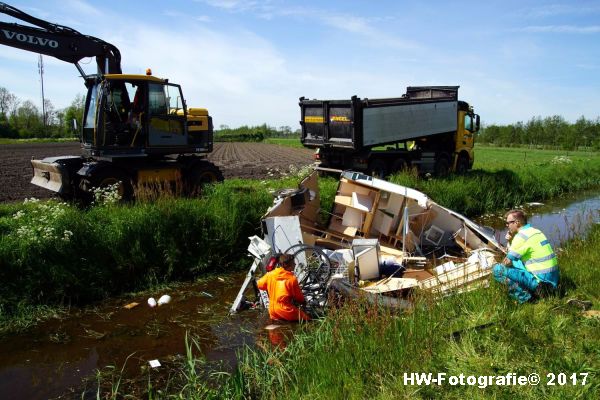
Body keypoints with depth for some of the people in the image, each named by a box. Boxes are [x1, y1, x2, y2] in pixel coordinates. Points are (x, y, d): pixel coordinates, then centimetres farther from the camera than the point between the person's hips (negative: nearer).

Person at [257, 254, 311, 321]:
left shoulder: (270, 275, -1)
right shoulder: (292, 278, -13)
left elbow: (259, 285, 16)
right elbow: (299, 298, -3)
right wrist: (303, 301, 18)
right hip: (287, 313, -6)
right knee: (307, 318, 3)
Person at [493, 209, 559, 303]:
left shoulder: (521, 236, -15)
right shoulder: (535, 231, 13)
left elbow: (507, 262, -11)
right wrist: (510, 241, 5)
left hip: (541, 281, -9)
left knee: (498, 269, -13)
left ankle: (525, 298, -10)